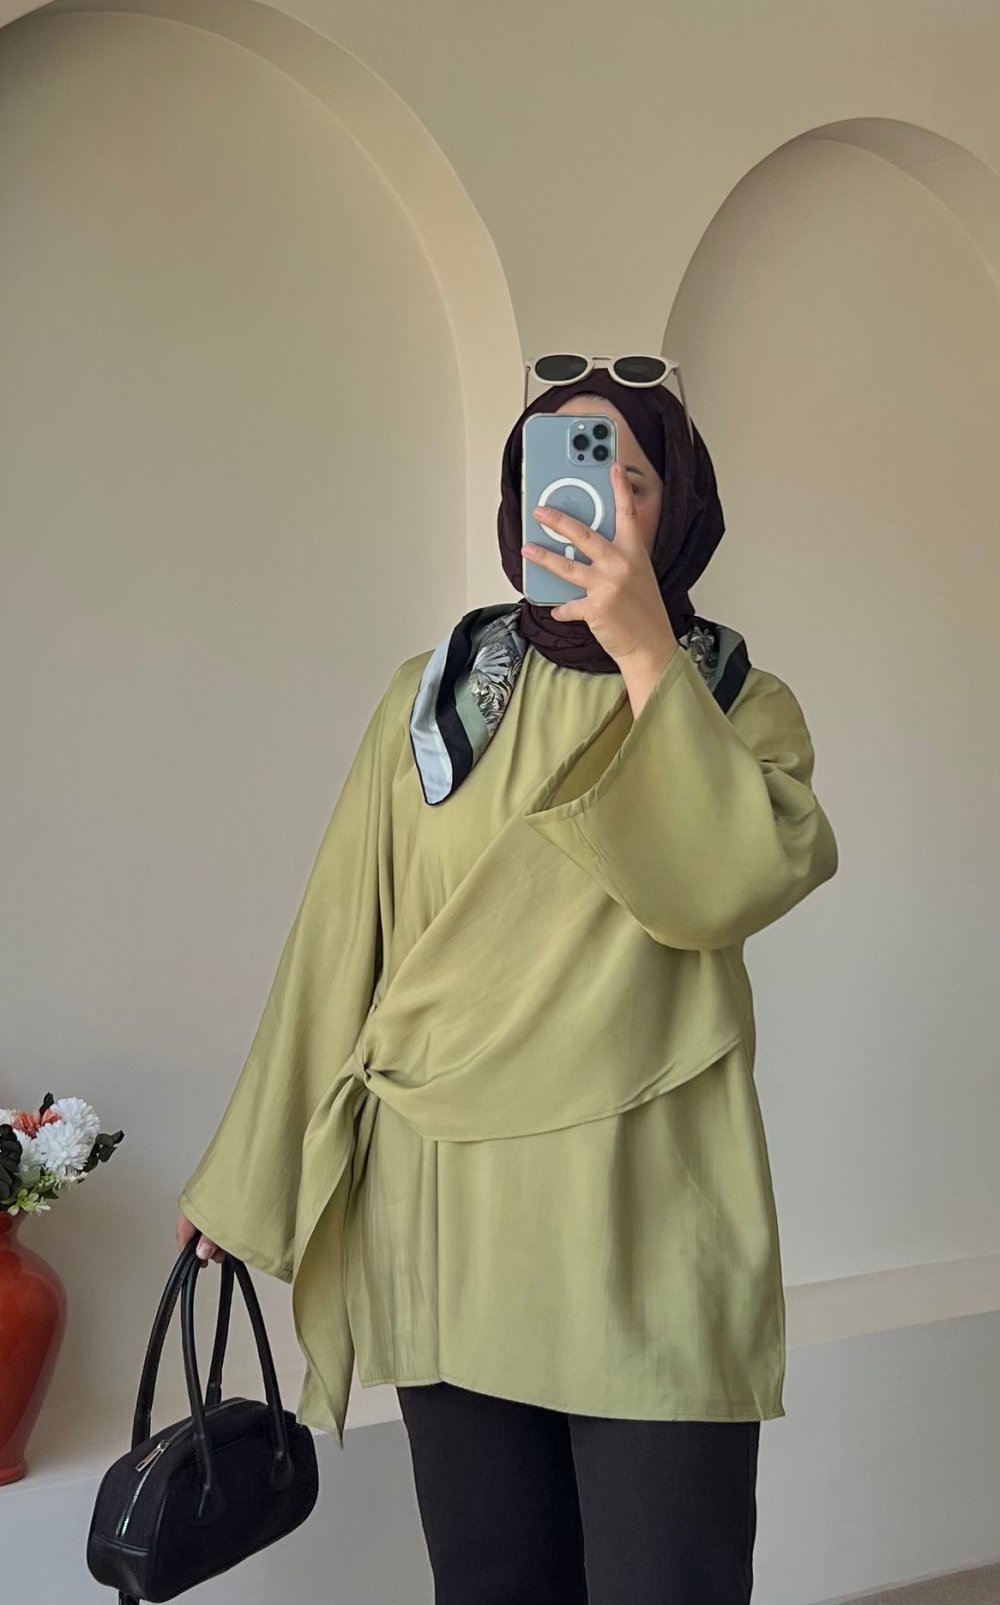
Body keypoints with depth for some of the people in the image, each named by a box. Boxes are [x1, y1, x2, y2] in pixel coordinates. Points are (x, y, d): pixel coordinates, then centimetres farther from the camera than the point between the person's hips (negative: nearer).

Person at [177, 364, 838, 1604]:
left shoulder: (743, 707, 5)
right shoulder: (430, 697, 6)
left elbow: (734, 885, -16)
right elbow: (338, 943, 6)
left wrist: (644, 655, -20)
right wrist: (243, 1176, 9)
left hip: (650, 1221, -1)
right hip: (445, 1218, 1)